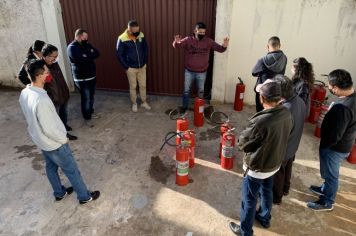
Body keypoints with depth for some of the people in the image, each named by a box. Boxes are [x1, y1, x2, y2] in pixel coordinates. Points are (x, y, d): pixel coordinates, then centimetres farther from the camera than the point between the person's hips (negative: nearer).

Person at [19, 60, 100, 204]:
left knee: (51, 167, 26)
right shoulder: (41, 100, -36)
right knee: (71, 170, 10)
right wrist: (63, 139, -12)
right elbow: (49, 129, -28)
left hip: (39, 140, 9)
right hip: (53, 143, -9)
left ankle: (59, 193, 48)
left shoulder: (24, 93, -7)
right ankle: (84, 196, 28)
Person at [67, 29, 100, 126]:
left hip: (92, 76, 7)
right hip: (81, 78, -7)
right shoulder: (72, 48, -13)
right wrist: (91, 54, -10)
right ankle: (87, 118, 9)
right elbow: (82, 59, -26)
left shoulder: (86, 45, 11)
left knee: (91, 96, 17)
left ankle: (91, 112, 34)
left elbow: (97, 53, 1)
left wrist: (88, 55, -15)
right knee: (86, 98, -3)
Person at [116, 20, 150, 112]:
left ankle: (144, 102, 30)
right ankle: (134, 103, 29)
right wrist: (126, 67, -11)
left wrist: (145, 62, 3)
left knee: (143, 85, 14)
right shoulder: (122, 39, -19)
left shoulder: (141, 35, -8)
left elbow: (146, 49, 6)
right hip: (131, 68, -3)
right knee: (133, 86, 11)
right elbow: (119, 54, -12)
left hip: (142, 66, 3)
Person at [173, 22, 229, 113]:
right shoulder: (188, 40, -9)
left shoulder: (208, 41, -6)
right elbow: (176, 46, -14)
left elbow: (220, 49, -5)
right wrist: (176, 42, -38)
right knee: (186, 90, 12)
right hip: (189, 71, -1)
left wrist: (224, 46, -28)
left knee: (201, 91, 15)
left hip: (202, 72, 1)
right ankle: (184, 107, 30)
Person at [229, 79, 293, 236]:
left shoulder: (260, 121, -35)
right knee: (266, 192, 30)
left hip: (257, 168, -7)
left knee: (249, 200, 14)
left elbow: (242, 144, -21)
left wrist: (242, 138, -1)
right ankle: (265, 218, 54)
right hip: (274, 164, 7)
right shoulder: (287, 114, -12)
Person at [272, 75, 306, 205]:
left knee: (277, 174, 17)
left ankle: (276, 197, 40)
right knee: (287, 169, 31)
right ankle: (285, 189, 54)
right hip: (293, 146, 8)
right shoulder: (300, 101, -12)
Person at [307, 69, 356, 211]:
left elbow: (335, 136, -28)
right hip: (343, 144, 9)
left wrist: (322, 145, -14)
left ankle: (327, 202, 34)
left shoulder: (343, 107, -36)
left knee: (330, 174, 13)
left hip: (335, 147, -9)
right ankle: (325, 189, 53)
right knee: (329, 172, 29)